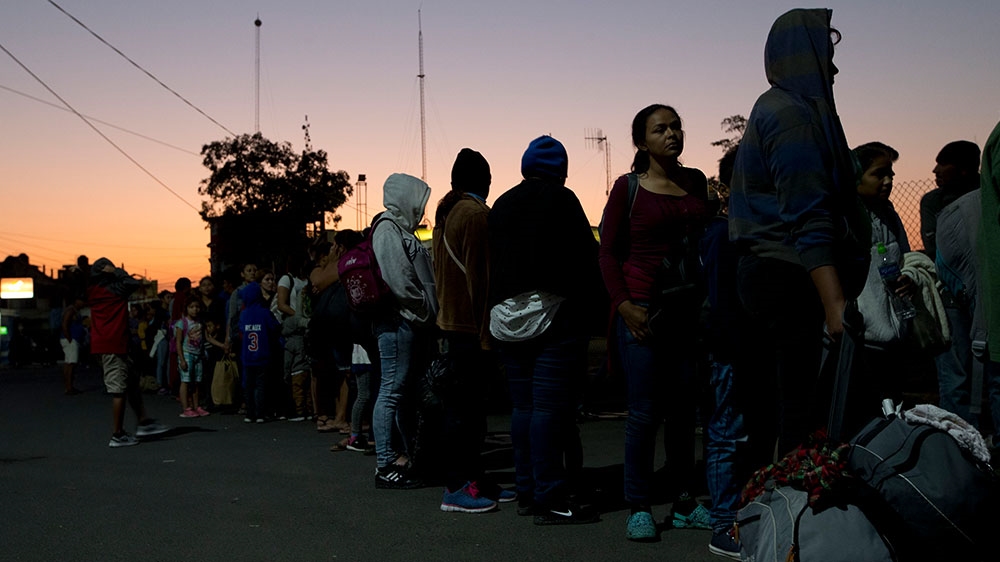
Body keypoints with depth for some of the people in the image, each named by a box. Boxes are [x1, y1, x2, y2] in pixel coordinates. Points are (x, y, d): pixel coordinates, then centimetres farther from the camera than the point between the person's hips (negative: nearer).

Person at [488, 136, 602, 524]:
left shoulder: (500, 206, 15)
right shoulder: (560, 200, -5)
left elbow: (492, 265, 16)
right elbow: (586, 258, -9)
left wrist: (497, 311, 17)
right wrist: (589, 306, -1)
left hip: (508, 320, 7)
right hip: (555, 317, -7)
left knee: (523, 406, 11)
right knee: (551, 407, -8)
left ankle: (527, 492, 17)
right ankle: (549, 499, -7)